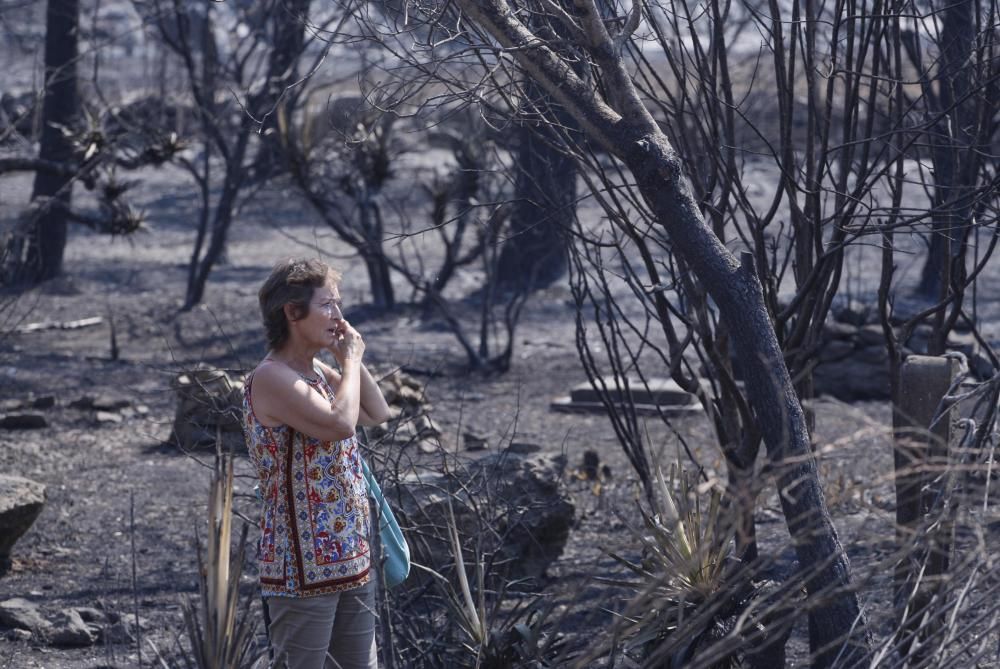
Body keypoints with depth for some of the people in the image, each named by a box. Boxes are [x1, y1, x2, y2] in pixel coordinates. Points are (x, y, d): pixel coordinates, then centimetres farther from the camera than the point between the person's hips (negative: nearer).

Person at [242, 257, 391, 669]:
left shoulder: (317, 371, 12)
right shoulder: (270, 378, -16)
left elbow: (378, 415, 19)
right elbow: (340, 423, -28)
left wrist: (351, 359, 7)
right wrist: (351, 360, -12)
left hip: (351, 558, 9)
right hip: (302, 566, -9)